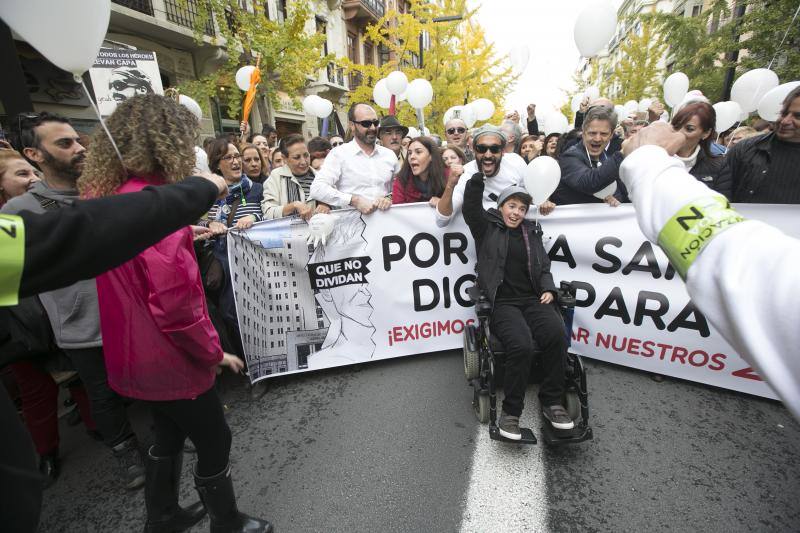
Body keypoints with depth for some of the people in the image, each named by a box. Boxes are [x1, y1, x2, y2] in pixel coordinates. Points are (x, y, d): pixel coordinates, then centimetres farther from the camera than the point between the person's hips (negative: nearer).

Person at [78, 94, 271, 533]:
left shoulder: (111, 195, 3)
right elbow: (175, 302, -30)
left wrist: (182, 234, 15)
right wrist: (214, 351, -17)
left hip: (138, 354, 9)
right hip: (170, 359, -9)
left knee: (169, 435, 27)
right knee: (214, 443, 13)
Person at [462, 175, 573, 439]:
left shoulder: (532, 231, 23)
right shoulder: (487, 227, 11)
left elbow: (544, 267, 22)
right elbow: (471, 208, -5)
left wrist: (548, 289, 4)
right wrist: (477, 178, -14)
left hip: (533, 299, 4)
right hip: (502, 302, -4)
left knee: (557, 335, -27)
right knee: (521, 345, -31)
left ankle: (551, 402, -8)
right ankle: (511, 411, -12)